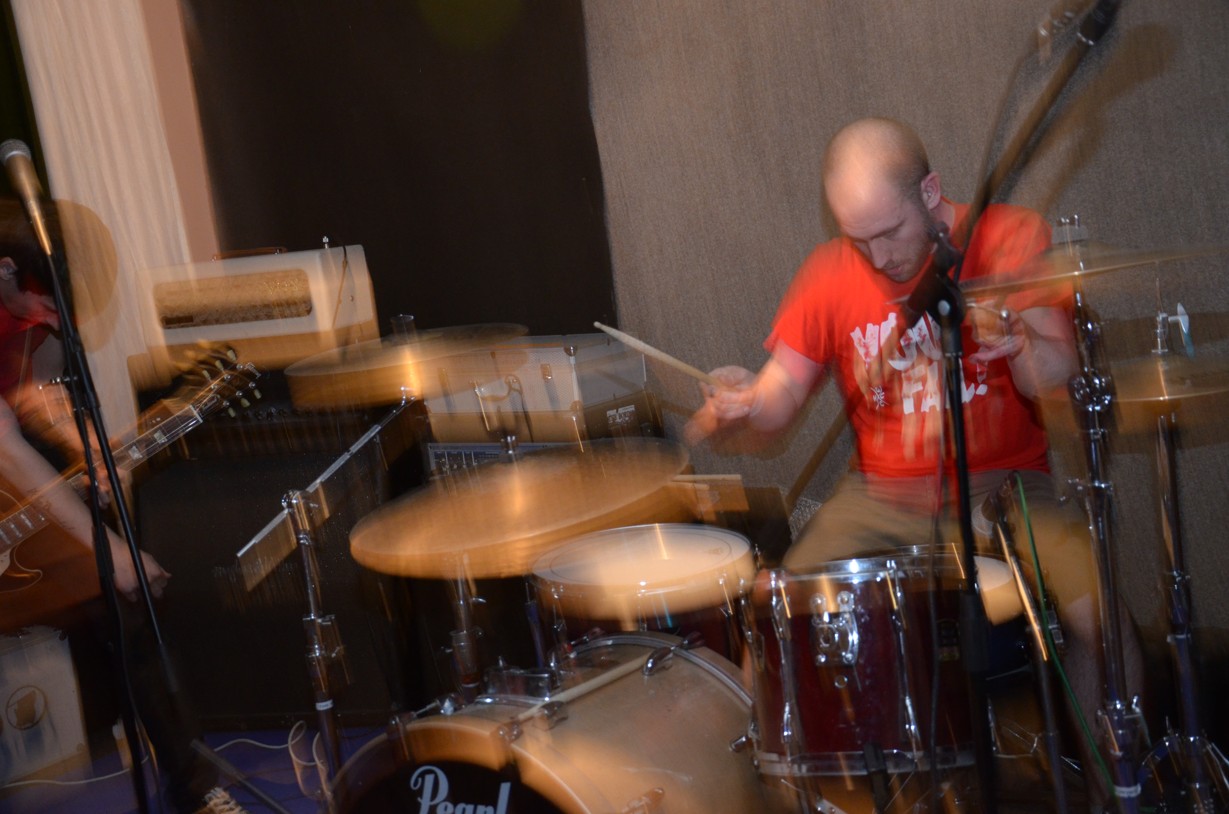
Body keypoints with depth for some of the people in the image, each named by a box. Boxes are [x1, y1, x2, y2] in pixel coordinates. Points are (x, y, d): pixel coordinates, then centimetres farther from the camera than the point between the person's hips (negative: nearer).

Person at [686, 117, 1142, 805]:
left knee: (1097, 612, -26)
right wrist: (737, 409, -26)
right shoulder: (828, 277, -1)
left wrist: (1019, 342, -39)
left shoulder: (1012, 238, -6)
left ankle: (1114, 780, 0)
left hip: (1003, 487, -2)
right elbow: (778, 403, -2)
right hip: (881, 497, 2)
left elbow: (1060, 379, -16)